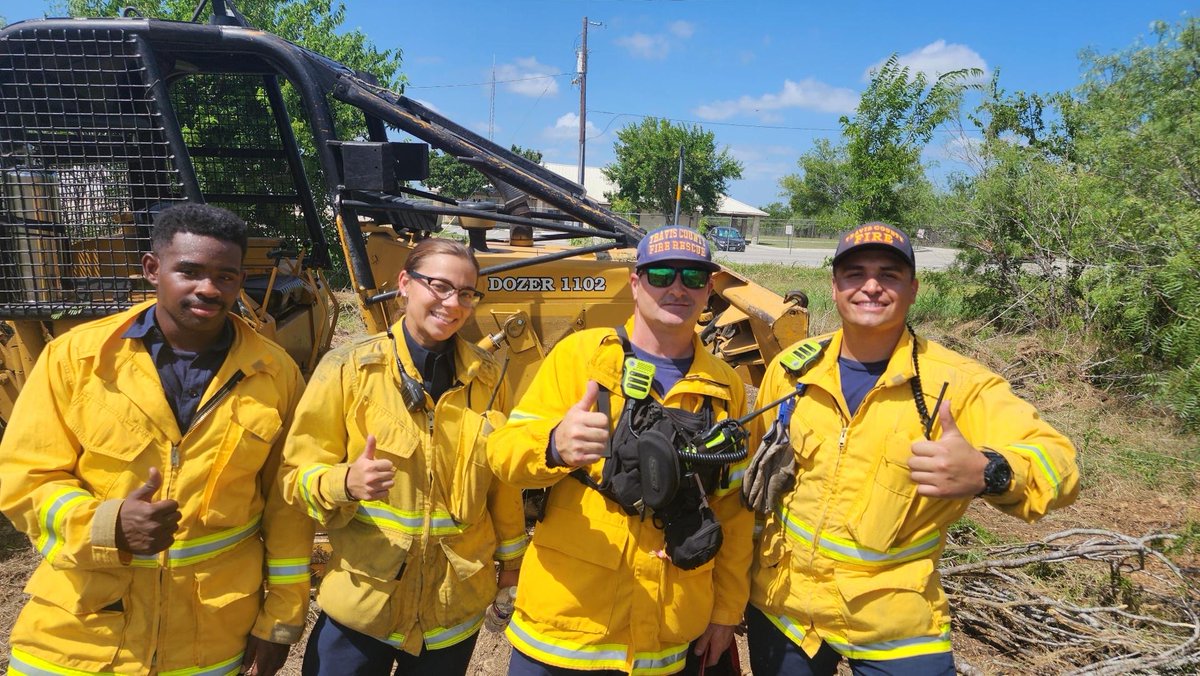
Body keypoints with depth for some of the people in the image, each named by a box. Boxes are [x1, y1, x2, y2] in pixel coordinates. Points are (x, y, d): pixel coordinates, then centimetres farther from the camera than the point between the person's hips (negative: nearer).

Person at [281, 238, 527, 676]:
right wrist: (346, 482, -28)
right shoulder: (348, 368, -10)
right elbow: (300, 474, -8)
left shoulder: (487, 376, -1)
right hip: (362, 601, -2)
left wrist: (511, 555, 13)